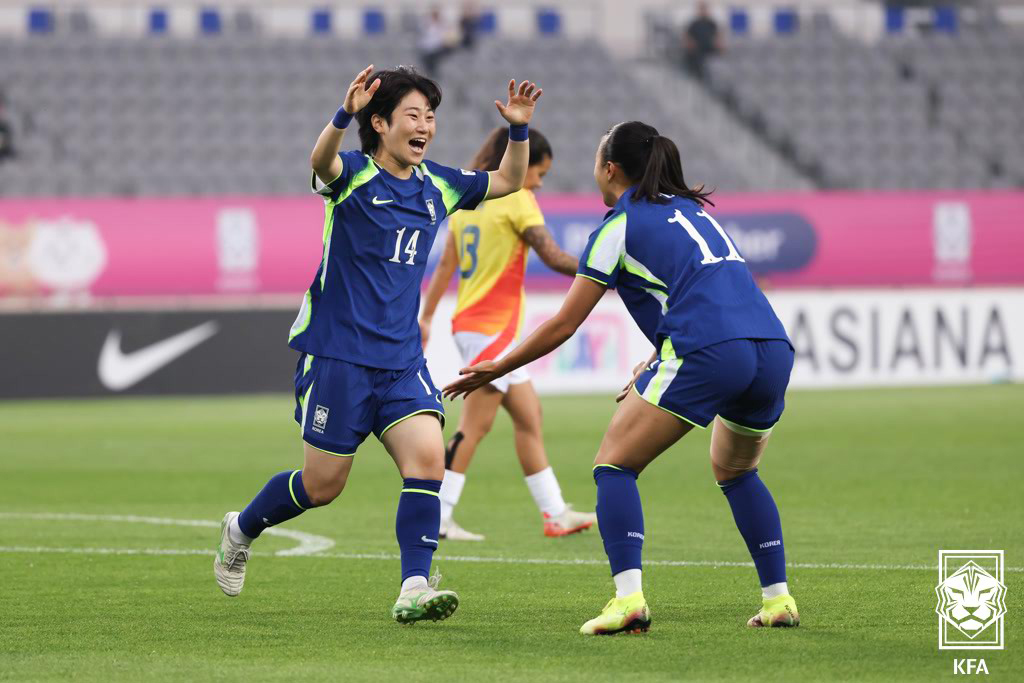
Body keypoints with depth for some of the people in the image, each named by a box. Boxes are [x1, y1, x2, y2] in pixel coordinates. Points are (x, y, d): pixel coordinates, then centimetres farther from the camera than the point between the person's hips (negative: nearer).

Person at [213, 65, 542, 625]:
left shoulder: (437, 185, 9)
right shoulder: (354, 175, -9)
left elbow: (509, 182, 19)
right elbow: (320, 161, -32)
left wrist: (518, 128, -1)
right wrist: (344, 114, -53)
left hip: (401, 358, 5)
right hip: (337, 352, -5)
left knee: (427, 455, -17)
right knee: (323, 484, 3)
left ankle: (413, 590, -18)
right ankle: (240, 530, 31)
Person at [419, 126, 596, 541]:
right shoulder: (516, 199, -10)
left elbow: (446, 265, 14)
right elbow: (552, 256, -14)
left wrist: (426, 316, 16)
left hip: (469, 322, 9)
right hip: (491, 328, -9)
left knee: (529, 416, 11)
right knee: (474, 427, -6)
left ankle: (555, 513, 12)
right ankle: (437, 519, -6)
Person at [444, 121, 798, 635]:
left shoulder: (619, 226, 8)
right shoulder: (691, 210, 28)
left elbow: (564, 325, 10)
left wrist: (497, 369, 21)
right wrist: (651, 370, 36)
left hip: (707, 353, -7)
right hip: (774, 348, 7)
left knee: (614, 464, 3)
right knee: (736, 470, 30)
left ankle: (628, 598, -14)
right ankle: (778, 598, 21)